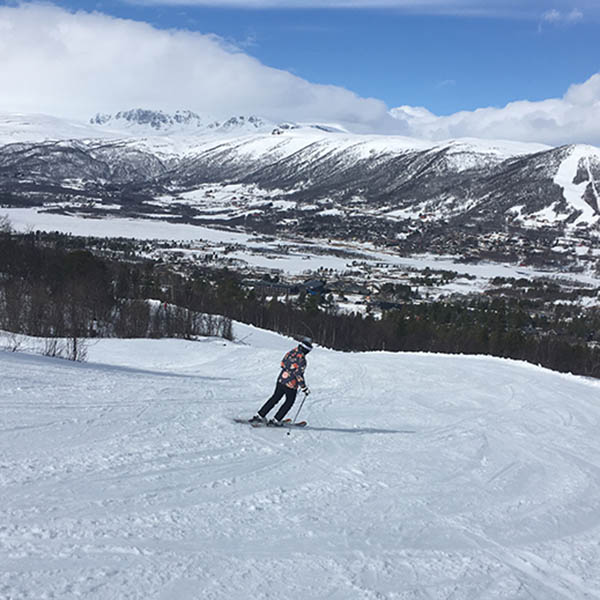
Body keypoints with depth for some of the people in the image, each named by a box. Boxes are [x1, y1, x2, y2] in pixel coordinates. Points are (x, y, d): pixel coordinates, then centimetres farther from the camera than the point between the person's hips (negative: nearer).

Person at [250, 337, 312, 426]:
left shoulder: (291, 352, -1)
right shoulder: (302, 360, -22)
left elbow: (283, 364, 11)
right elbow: (299, 375, -22)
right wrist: (304, 388, -14)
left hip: (281, 380, 7)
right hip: (291, 385, -7)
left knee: (275, 398, 21)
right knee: (289, 402, 16)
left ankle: (260, 415, 22)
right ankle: (276, 420, 15)